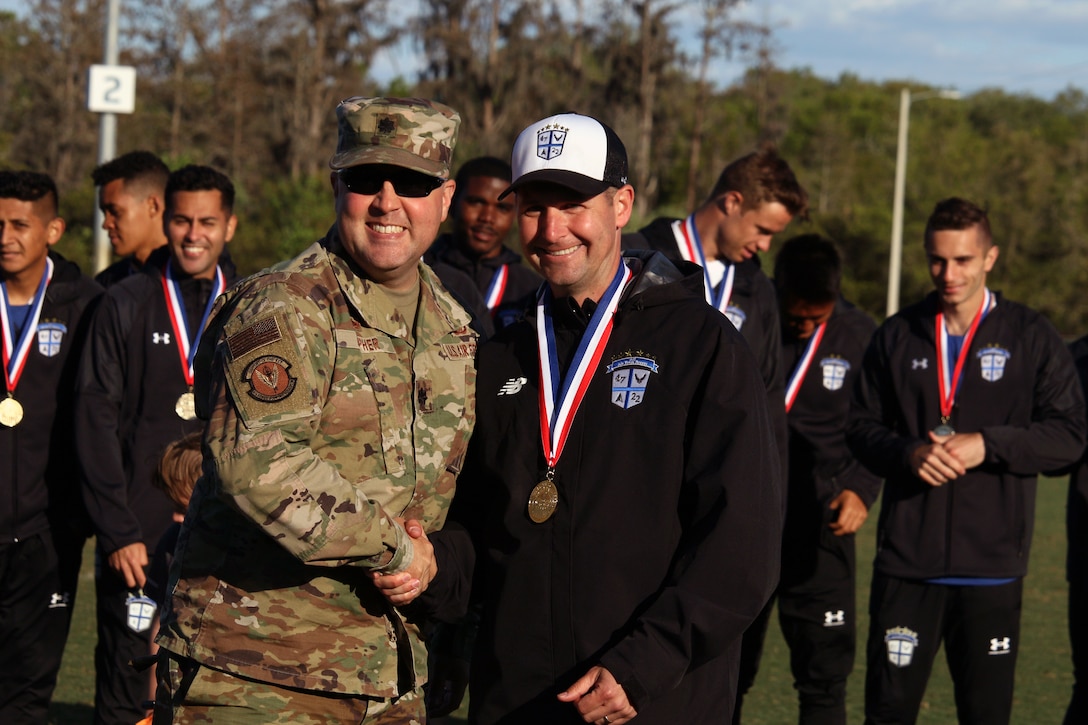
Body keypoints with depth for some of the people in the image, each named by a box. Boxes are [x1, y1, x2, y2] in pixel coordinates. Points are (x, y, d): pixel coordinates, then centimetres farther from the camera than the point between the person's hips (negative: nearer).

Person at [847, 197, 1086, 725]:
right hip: (905, 561, 2)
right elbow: (861, 426, 10)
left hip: (992, 566, -2)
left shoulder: (1030, 337, 2)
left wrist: (988, 445, -15)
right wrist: (908, 453, -11)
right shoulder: (897, 336, 8)